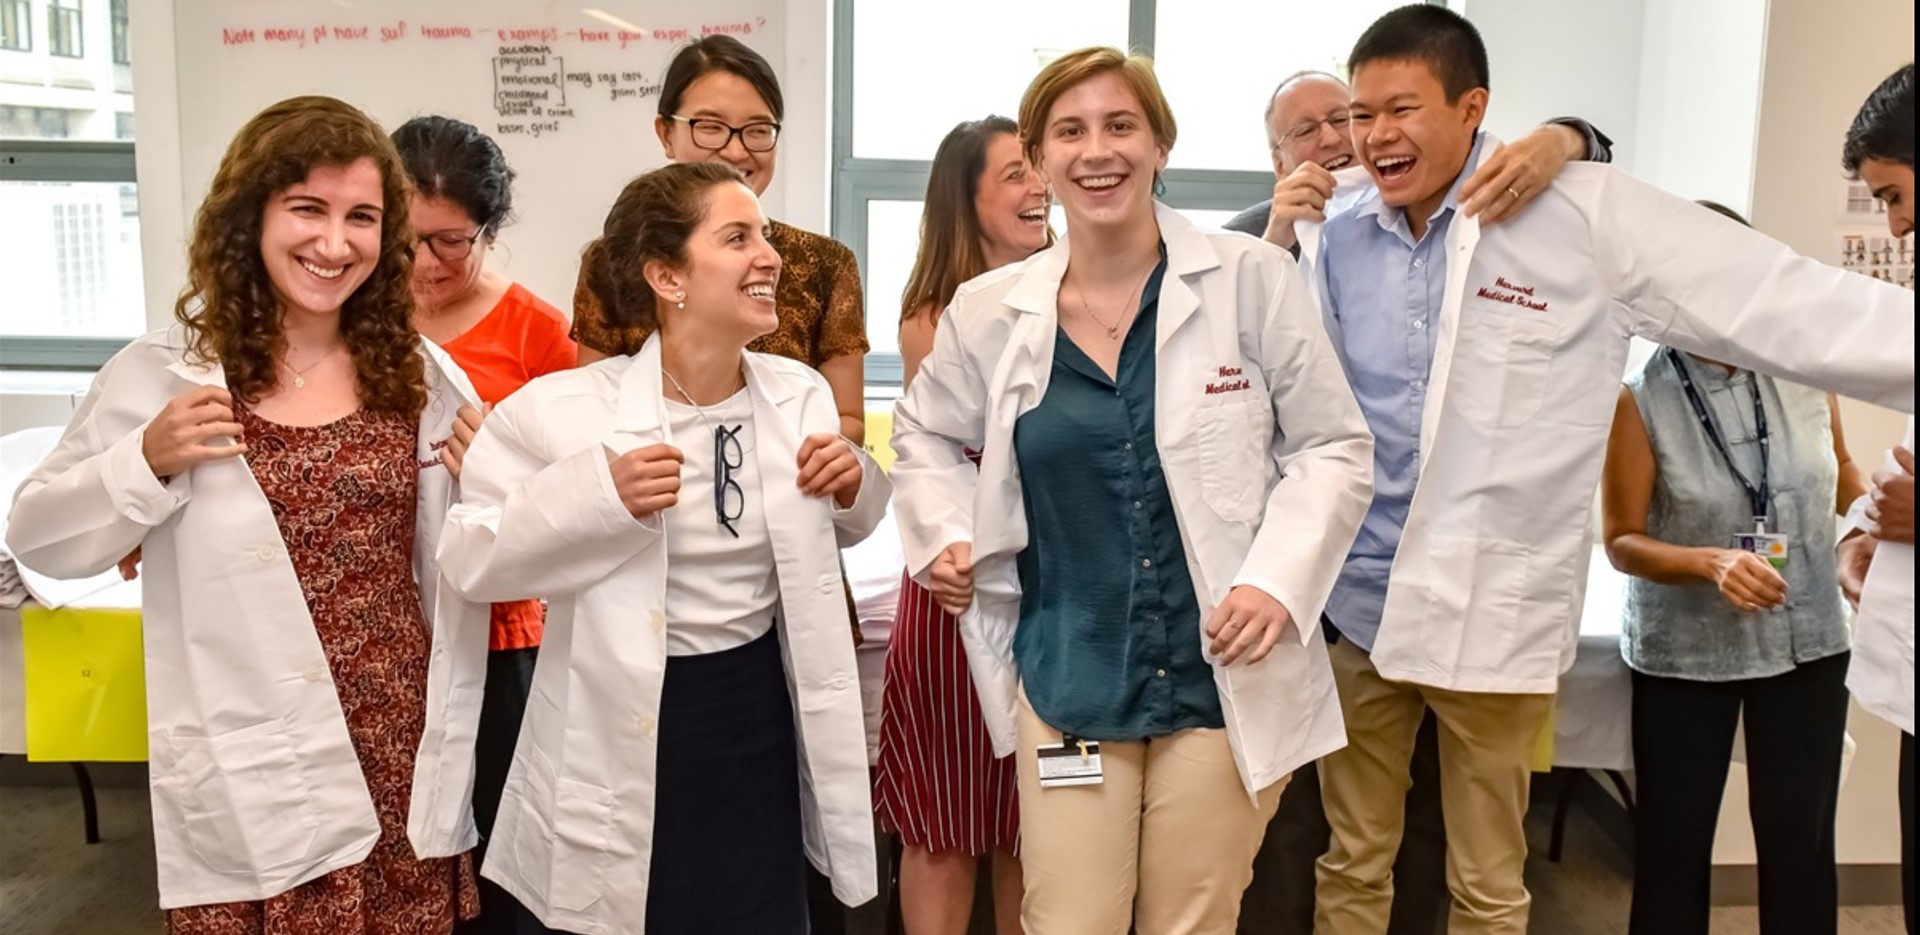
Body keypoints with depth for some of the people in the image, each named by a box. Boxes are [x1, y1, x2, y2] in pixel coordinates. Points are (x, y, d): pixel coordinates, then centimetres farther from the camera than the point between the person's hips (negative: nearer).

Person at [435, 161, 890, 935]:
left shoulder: (802, 394, 0)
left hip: (761, 720, 4)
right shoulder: (567, 409, -13)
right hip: (620, 737, -3)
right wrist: (598, 495, -26)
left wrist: (856, 486, -6)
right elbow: (469, 558, -13)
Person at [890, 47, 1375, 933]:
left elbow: (1334, 448, -1)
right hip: (1067, 687, 1)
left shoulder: (1253, 280, -6)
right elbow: (925, 436, 18)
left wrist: (1278, 579, -14)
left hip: (1227, 683, -1)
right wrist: (945, 538, 1)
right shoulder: (988, 311, 0)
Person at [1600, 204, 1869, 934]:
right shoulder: (1641, 400, -13)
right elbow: (1622, 541, -10)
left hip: (1807, 641, 3)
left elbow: (1842, 473, 15)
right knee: (1674, 845, 8)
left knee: (1801, 842, 9)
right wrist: (1711, 563, -27)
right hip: (1684, 651, -2)